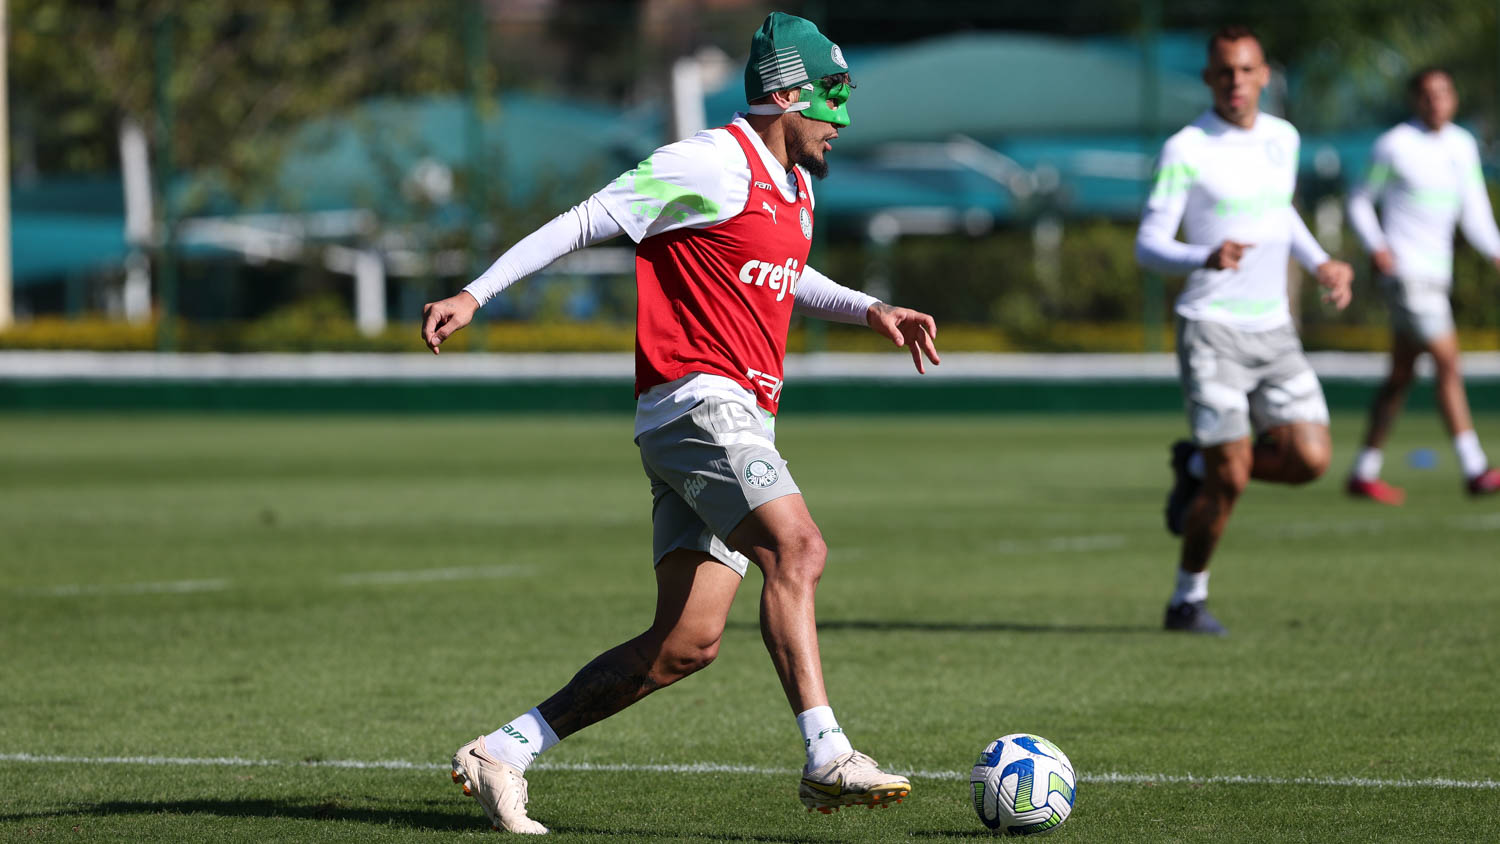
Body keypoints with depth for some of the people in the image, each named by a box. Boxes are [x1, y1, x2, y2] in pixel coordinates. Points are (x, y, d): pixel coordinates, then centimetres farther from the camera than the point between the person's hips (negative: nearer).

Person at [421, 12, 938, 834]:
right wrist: (474, 294, -11)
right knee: (797, 551, -26)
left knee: (685, 644, 1)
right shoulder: (713, 165, -9)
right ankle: (827, 758, -31)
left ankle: (502, 752, 7)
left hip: (739, 419, 9)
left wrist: (869, 309, 26)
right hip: (698, 397, -9)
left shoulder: (795, 187, 19)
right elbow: (584, 221, -7)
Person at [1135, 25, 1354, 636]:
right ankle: (1188, 601, 11)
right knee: (1230, 478, -10)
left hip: (1273, 329, 6)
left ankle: (1197, 467, 19)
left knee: (1310, 459, -8)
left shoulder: (1282, 139, 10)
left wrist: (1320, 263, 15)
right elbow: (1148, 246, -12)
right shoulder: (1185, 150, -9)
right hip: (1211, 328, -6)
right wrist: (1205, 259, -31)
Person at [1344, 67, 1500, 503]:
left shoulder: (1463, 146, 11)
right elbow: (1360, 200, 2)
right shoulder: (1394, 146, -7)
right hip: (1404, 270, -7)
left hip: (1436, 273, 7)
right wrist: (1375, 246, -14)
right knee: (1447, 361, -14)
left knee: (1402, 374, 10)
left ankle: (1364, 472, 17)